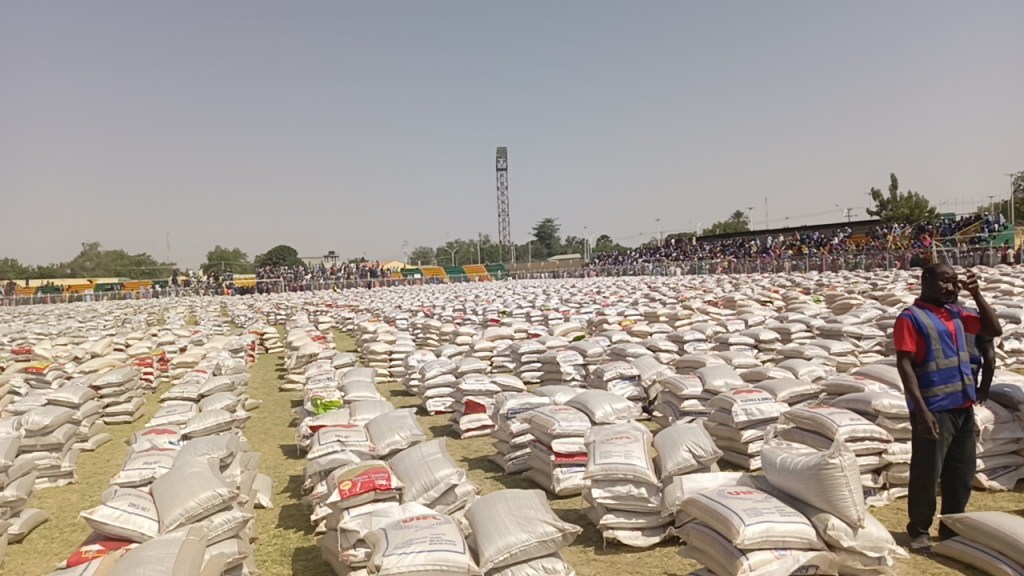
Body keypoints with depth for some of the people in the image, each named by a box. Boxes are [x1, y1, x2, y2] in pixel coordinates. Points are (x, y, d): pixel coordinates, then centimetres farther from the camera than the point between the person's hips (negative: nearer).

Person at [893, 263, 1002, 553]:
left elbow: (994, 329, 19)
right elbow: (904, 365, -16)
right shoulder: (911, 318, -10)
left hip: (963, 406, 8)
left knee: (962, 473, 16)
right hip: (935, 409, -7)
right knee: (927, 474, 1)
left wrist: (976, 295, 6)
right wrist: (921, 410, -22)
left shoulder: (956, 313, 13)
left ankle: (952, 526, 30)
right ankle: (919, 531, 16)